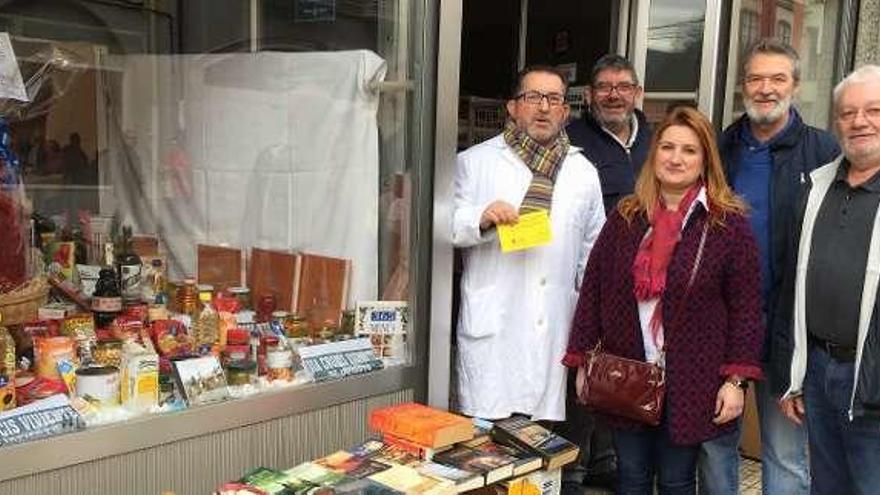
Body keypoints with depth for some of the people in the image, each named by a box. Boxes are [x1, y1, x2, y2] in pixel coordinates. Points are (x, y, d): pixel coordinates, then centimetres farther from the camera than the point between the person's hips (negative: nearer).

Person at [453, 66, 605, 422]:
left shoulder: (584, 172, 15)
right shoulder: (475, 161, 4)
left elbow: (593, 251, 20)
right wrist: (481, 220, -17)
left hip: (555, 330, 3)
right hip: (491, 329, -3)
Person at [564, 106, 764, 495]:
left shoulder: (730, 224, -6)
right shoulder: (625, 217, 2)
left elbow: (745, 308, -6)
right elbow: (593, 291, 4)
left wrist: (736, 379, -10)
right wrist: (582, 360, 2)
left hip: (690, 382, -2)